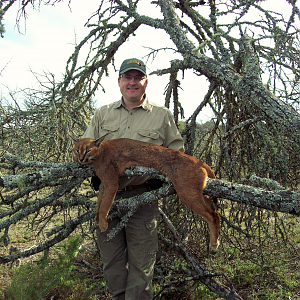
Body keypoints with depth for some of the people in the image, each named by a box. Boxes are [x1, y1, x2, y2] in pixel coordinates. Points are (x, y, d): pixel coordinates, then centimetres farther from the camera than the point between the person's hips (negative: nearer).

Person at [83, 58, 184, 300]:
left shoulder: (162, 115, 5)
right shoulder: (103, 114, 13)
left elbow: (176, 152, 8)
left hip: (142, 197, -3)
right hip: (107, 195, 3)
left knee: (140, 263, 3)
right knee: (111, 260, 16)